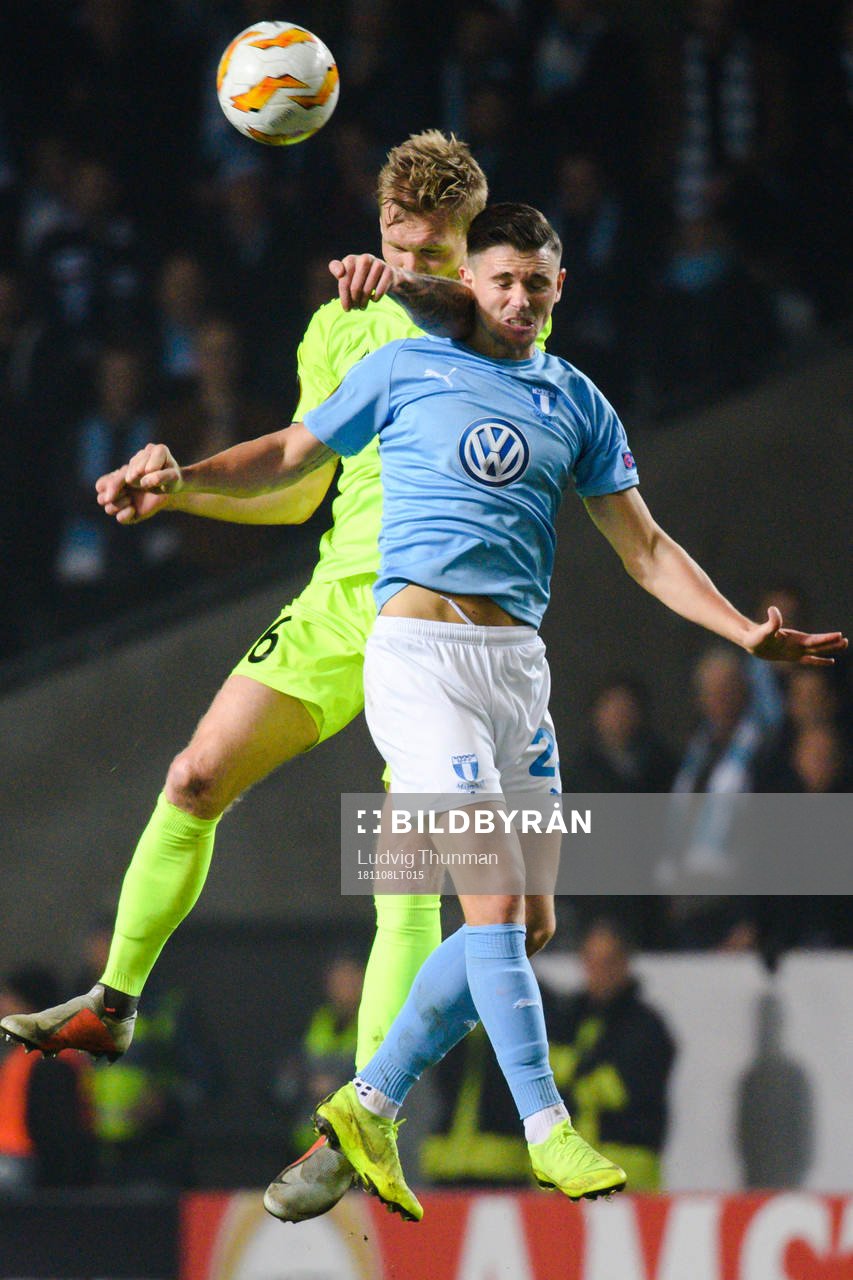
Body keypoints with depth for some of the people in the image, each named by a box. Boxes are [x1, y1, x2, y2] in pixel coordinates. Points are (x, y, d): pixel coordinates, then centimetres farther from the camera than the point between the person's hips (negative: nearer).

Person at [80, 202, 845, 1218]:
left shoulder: (578, 405, 15)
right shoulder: (408, 370, 4)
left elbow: (643, 547, 16)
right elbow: (294, 455, 13)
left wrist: (746, 632, 7)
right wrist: (182, 479, -1)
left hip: (518, 661, 6)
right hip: (419, 648, -6)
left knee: (525, 922, 4)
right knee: (497, 902, -14)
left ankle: (369, 1106, 14)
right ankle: (547, 1129, -9)